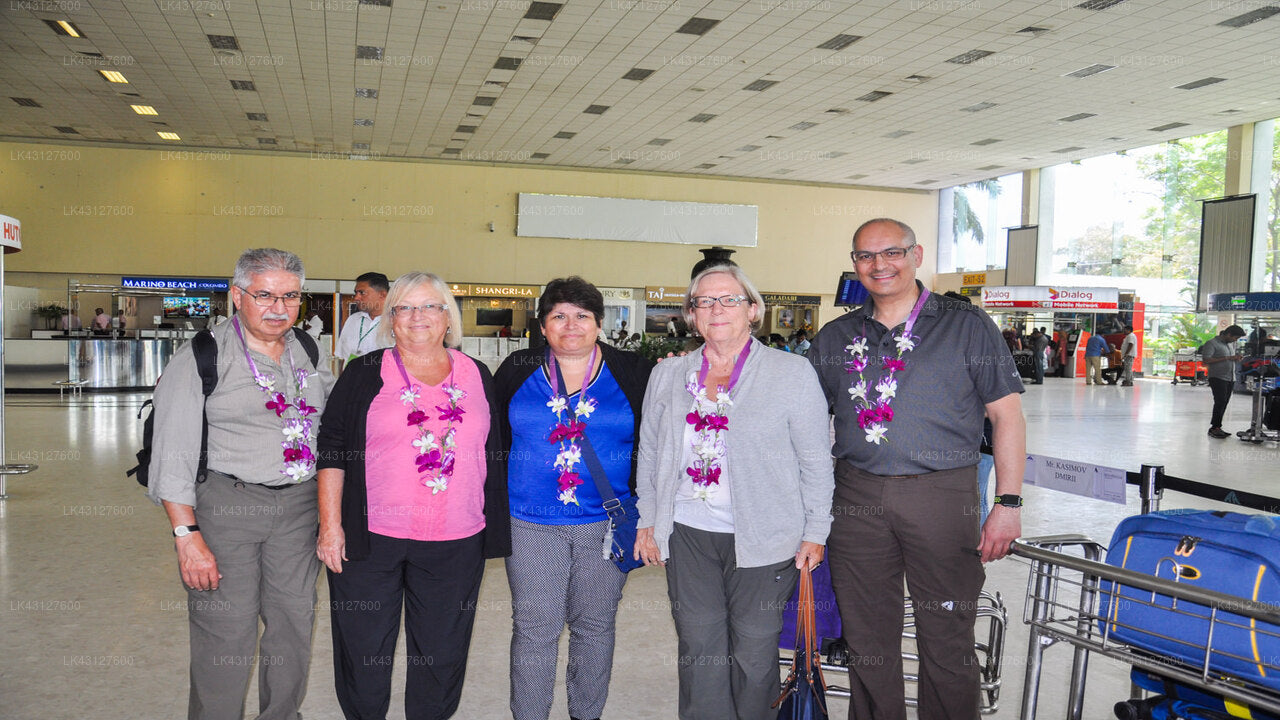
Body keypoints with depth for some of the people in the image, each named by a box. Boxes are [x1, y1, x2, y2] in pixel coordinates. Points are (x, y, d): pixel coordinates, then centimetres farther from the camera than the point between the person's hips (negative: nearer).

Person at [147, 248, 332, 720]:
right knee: (227, 636, -2)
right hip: (226, 503, -5)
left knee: (295, 624, 12)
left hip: (298, 505, 5)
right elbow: (172, 454, -9)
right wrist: (187, 536, -15)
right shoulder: (202, 357, -6)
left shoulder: (308, 354, 10)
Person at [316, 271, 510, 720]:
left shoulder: (477, 376, 8)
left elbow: (493, 453, 11)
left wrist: (495, 527, 9)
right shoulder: (365, 375, 2)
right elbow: (331, 450, 0)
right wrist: (330, 525, -6)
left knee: (442, 653, 11)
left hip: (456, 544, 2)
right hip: (370, 538, -1)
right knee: (364, 650, 10)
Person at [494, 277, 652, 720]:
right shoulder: (517, 371, 3)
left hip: (605, 523, 0)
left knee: (595, 625, 13)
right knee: (533, 628, 4)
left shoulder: (632, 373, 1)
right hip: (530, 523, 0)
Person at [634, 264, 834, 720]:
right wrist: (647, 522, 11)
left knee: (754, 652, 8)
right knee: (698, 650, 8)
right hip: (688, 533, 3)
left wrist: (815, 533, -3)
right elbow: (649, 454, 13)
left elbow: (816, 460, -1)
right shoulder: (668, 375, 7)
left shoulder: (793, 372, -2)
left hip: (762, 540, -2)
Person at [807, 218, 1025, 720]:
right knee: (867, 637, 12)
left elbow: (1007, 416, 1)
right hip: (857, 499, 3)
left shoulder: (967, 326, 2)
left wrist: (1008, 504, -6)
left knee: (947, 640, 5)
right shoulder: (835, 338, 11)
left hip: (942, 496, -3)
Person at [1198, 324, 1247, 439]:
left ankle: (1216, 427, 11)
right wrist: (1227, 358, -19)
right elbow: (1206, 360, -18)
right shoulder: (1212, 343, -8)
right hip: (1218, 377, -8)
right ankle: (1214, 428, -9)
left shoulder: (1231, 344, 18)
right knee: (1220, 402, -14)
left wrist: (1237, 358, 5)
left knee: (1224, 403, 6)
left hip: (1231, 378, 8)